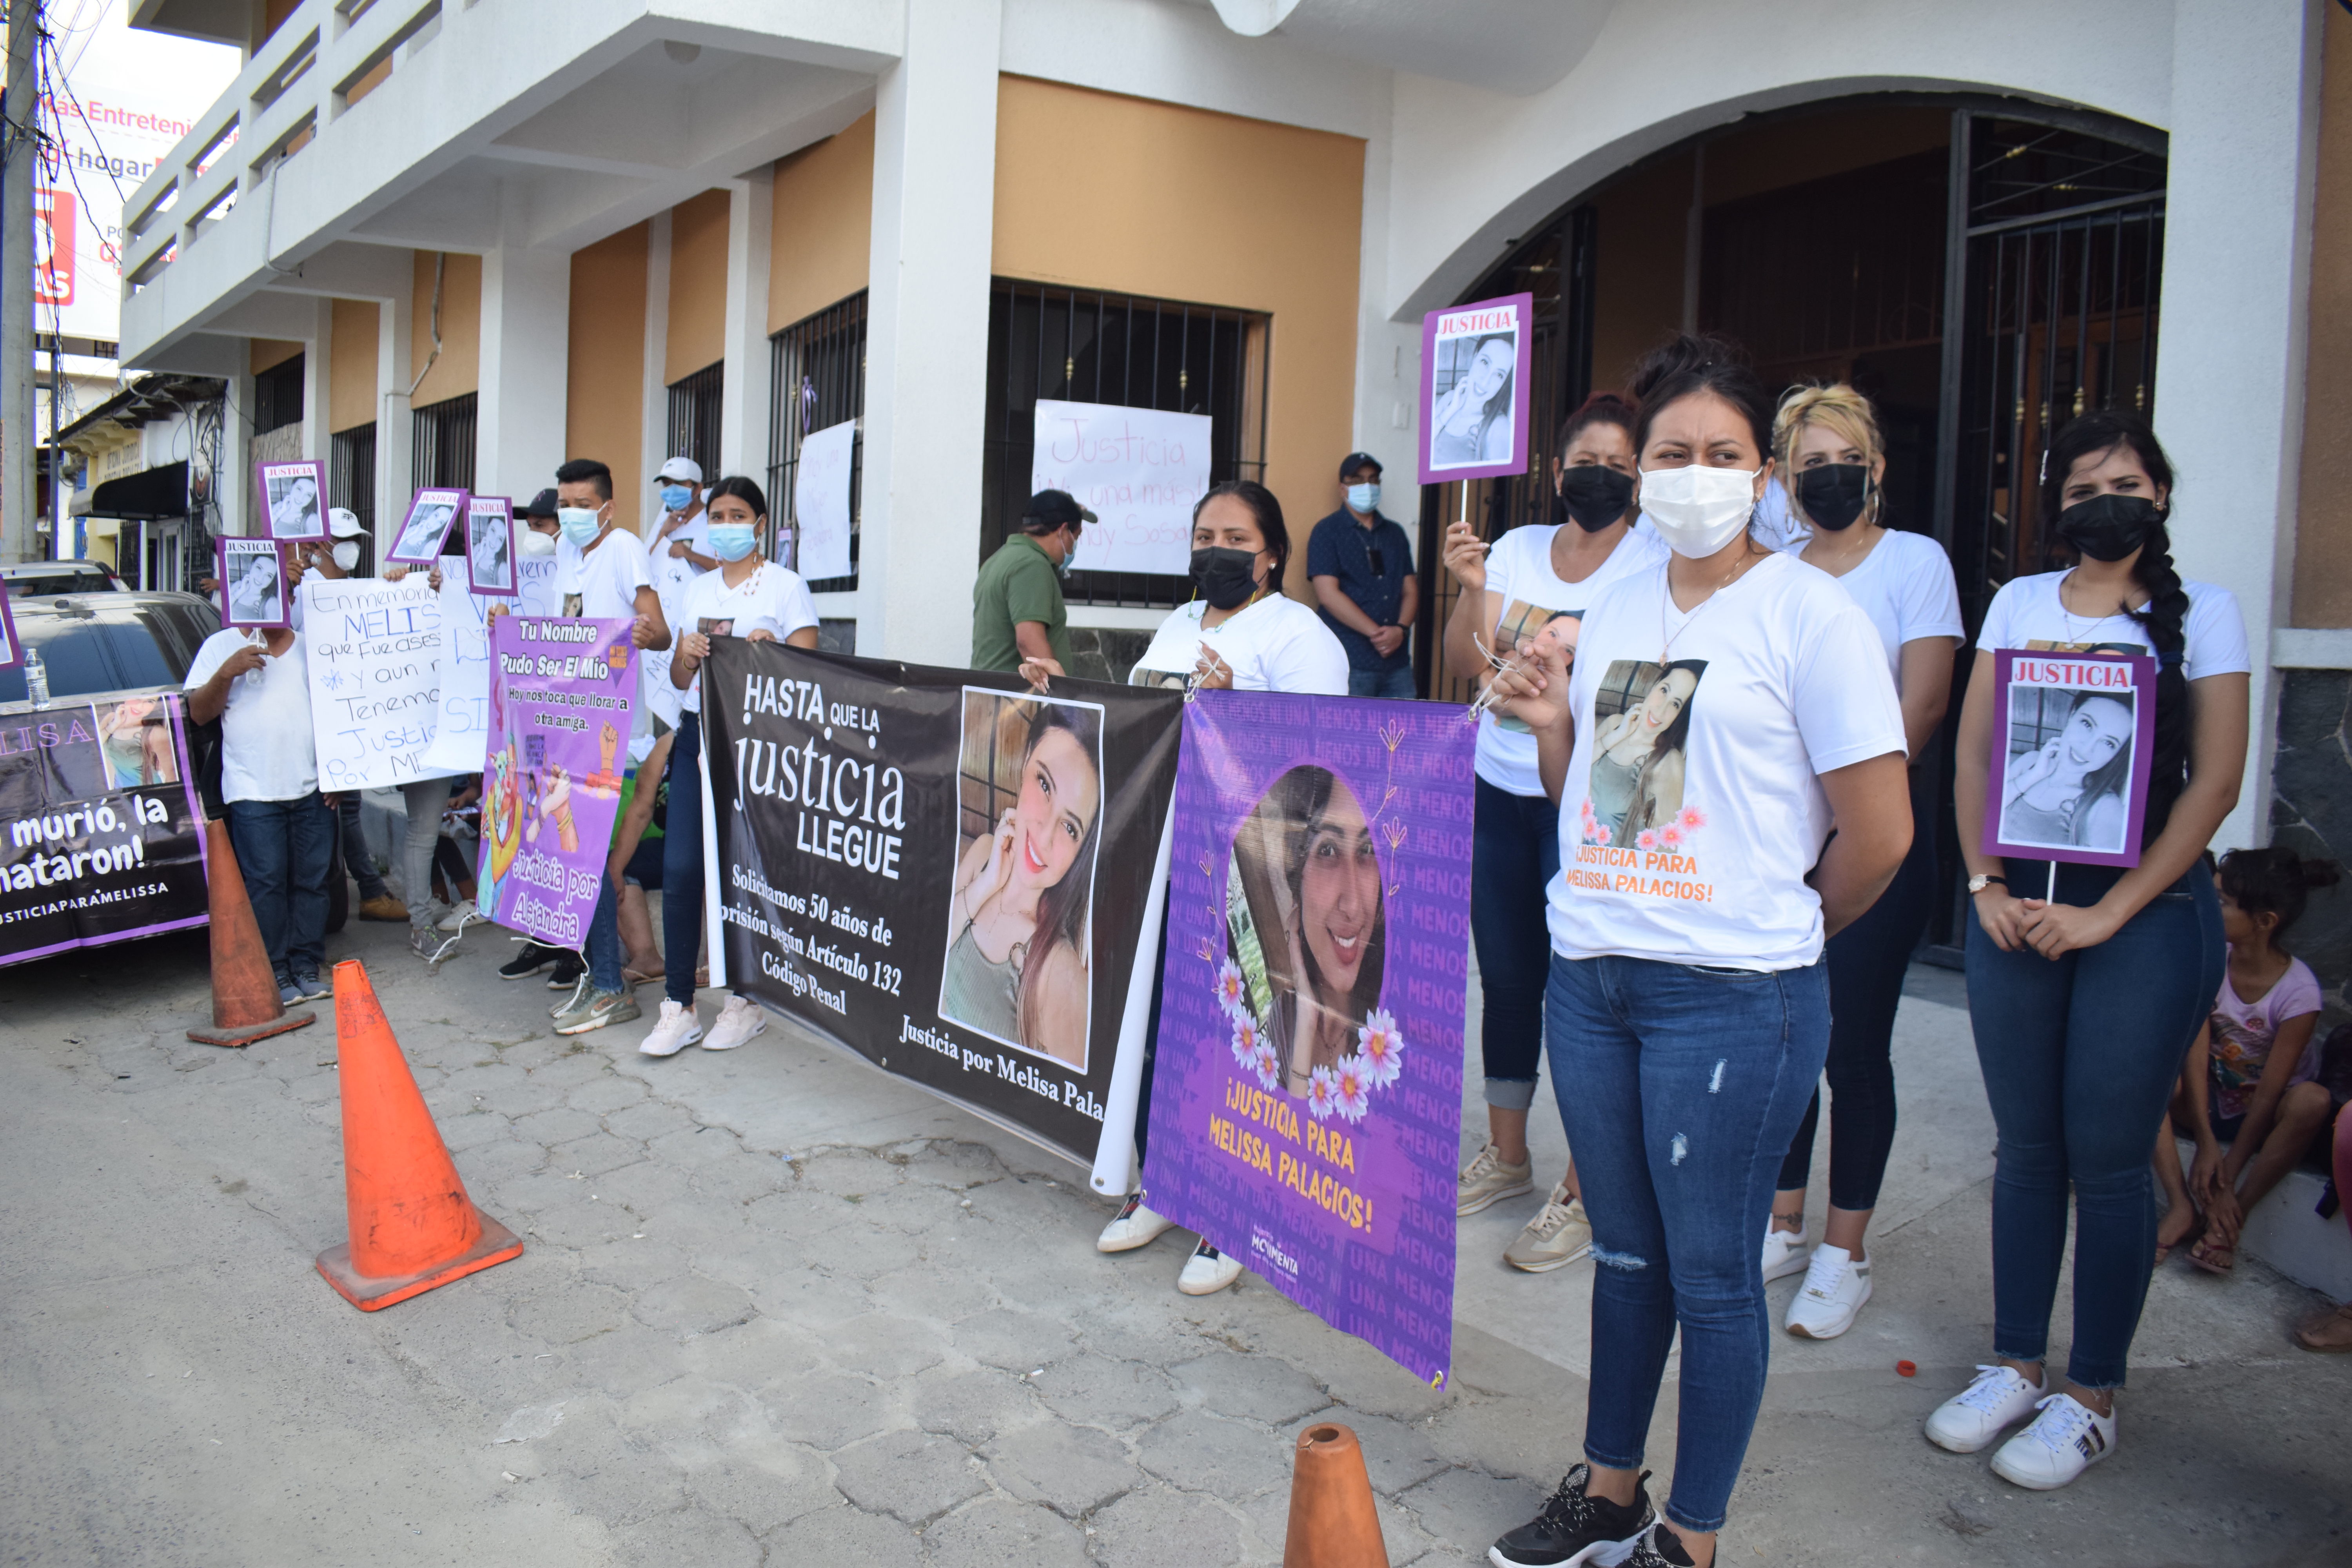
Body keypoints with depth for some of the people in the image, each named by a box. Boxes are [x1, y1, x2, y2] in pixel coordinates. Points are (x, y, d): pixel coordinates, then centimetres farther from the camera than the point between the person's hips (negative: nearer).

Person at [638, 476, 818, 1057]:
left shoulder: (785, 586, 2)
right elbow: (679, 680, 19)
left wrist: (770, 652, -22)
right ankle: (678, 1008, 5)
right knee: (680, 868, -2)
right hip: (698, 733, 5)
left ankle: (746, 1000, 12)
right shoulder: (697, 590, 18)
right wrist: (687, 657, -3)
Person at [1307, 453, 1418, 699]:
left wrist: (1401, 629, -8)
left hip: (1398, 663, 5)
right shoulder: (1327, 532, 1)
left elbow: (1410, 590, 13)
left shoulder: (1395, 534, 18)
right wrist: (1375, 633, -14)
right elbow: (1328, 594, -9)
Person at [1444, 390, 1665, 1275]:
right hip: (1497, 791, 5)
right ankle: (1505, 1155, 29)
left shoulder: (1655, 562, -2)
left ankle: (1584, 1193, 8)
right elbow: (1466, 661, 4)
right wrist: (1470, 589, -12)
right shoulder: (1518, 548, 10)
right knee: (1505, 976, 13)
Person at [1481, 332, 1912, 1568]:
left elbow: (1878, 832, -7)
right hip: (1588, 976, 6)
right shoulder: (1613, 608, 10)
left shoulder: (1809, 615, -8)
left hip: (1731, 998, -6)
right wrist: (1550, 725, -1)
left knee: (1711, 1271, 5)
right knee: (1624, 1252, 18)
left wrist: (1779, 935, 5)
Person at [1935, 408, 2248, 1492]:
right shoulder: (2017, 604, 10)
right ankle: (2016, 1366, 22)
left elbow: (2216, 780, -5)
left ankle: (2092, 1397, 14)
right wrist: (1987, 886, -4)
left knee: (2107, 1156, 1)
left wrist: (2108, 914, -11)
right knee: (2027, 1147, 9)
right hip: (2015, 903, 3)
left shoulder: (2201, 613, 1)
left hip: (2147, 911, -3)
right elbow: (1972, 755, 8)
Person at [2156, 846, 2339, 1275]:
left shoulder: (2298, 991, -21)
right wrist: (2206, 1142, -26)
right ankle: (2181, 1206, -26)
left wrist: (2229, 1174, -23)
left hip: (2265, 1119, -3)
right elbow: (2196, 1057, -16)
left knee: (2313, 1100, -36)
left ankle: (2228, 1223, -25)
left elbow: (2269, 1092, -22)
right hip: (2212, 1106, 4)